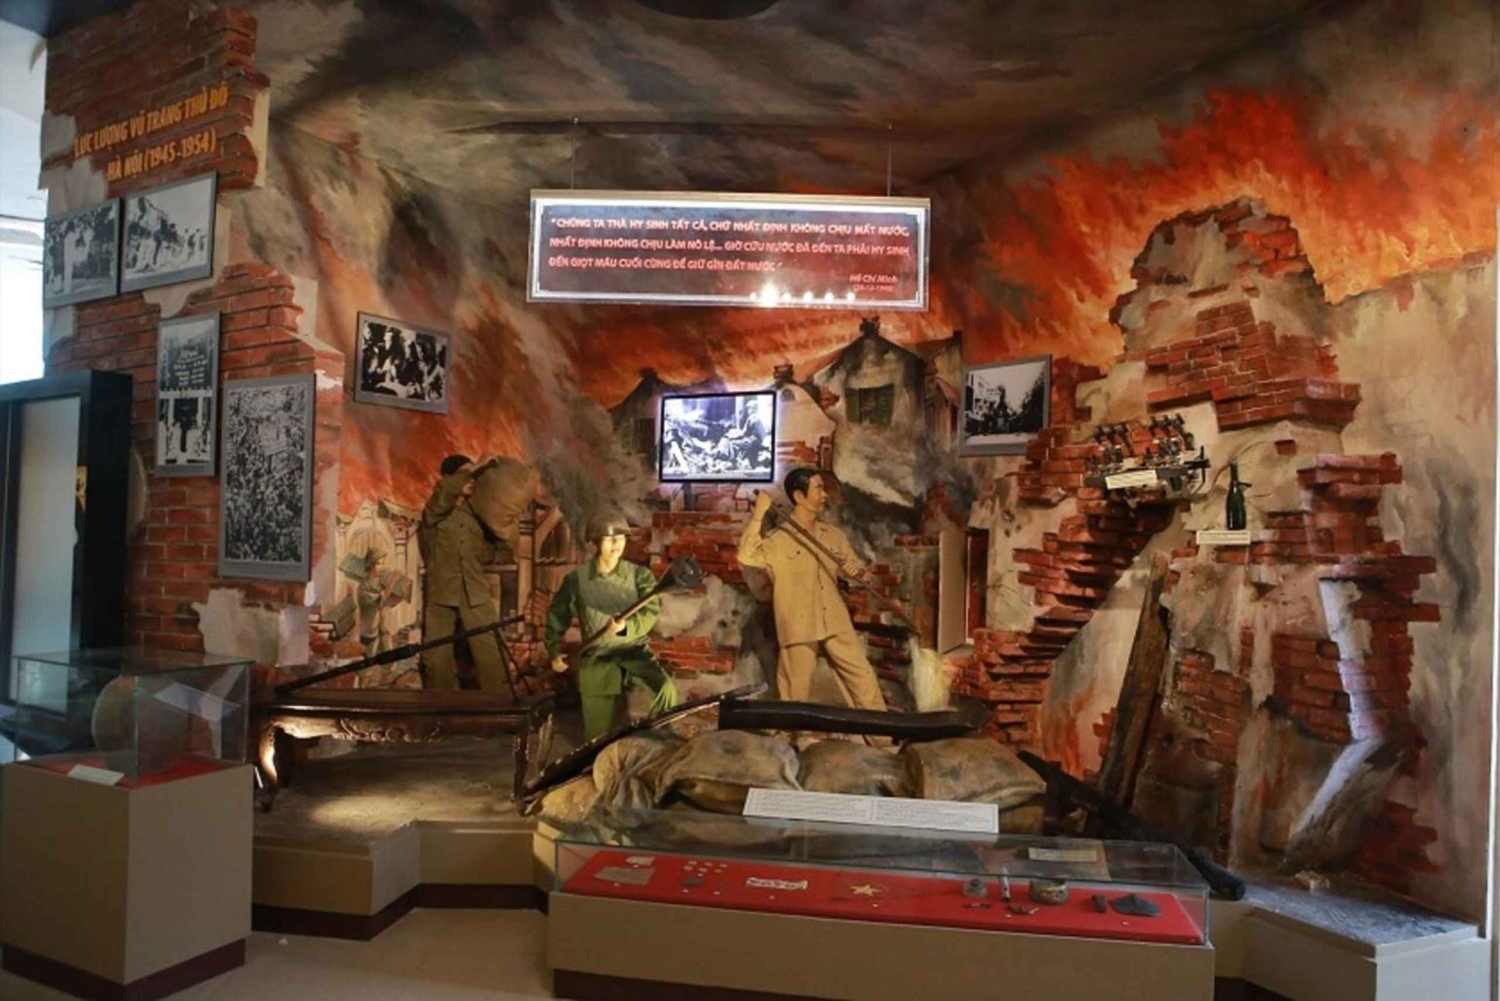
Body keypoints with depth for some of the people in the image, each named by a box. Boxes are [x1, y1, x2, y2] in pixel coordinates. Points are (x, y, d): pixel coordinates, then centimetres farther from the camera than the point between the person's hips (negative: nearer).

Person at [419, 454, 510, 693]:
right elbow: (445, 489, -22)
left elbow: (486, 554, 12)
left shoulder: (475, 514, 14)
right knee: (438, 659, 3)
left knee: (491, 656, -4)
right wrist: (476, 467, -16)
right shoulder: (435, 512, 2)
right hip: (441, 595, -3)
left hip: (475, 596, 3)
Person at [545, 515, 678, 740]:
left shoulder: (640, 574, -5)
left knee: (666, 689, -29)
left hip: (635, 652, -1)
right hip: (596, 658, 1)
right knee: (598, 736, 4)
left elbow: (651, 611, -18)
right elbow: (557, 614, 13)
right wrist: (554, 652, 10)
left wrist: (626, 626, -36)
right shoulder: (576, 579, -3)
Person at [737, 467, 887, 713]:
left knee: (863, 678, 5)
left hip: (836, 624, 5)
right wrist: (758, 514, -27)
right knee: (795, 692, 5)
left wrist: (860, 572, -3)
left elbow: (853, 566, 22)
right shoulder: (778, 539, -8)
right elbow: (746, 557, -25)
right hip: (798, 626, -4)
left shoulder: (834, 535, 9)